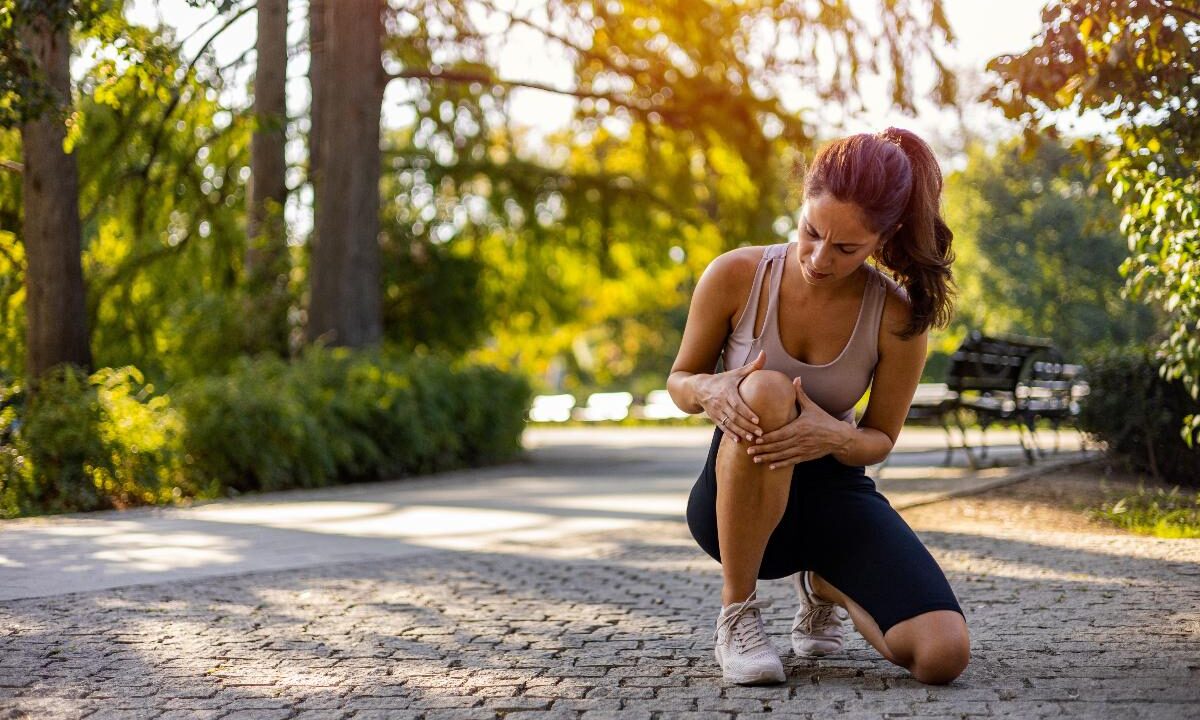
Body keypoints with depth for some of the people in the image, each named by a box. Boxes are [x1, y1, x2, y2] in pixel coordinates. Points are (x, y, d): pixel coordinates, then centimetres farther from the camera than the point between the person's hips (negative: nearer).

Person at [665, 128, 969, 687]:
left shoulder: (898, 317, -13)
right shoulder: (736, 276, -14)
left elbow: (879, 439, -1)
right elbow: (679, 381, 0)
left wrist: (835, 436, -27)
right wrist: (711, 391, -26)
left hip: (834, 492, 2)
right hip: (734, 503, -2)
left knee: (943, 654, -22)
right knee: (765, 391, -39)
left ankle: (824, 586, 17)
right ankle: (736, 616, -21)